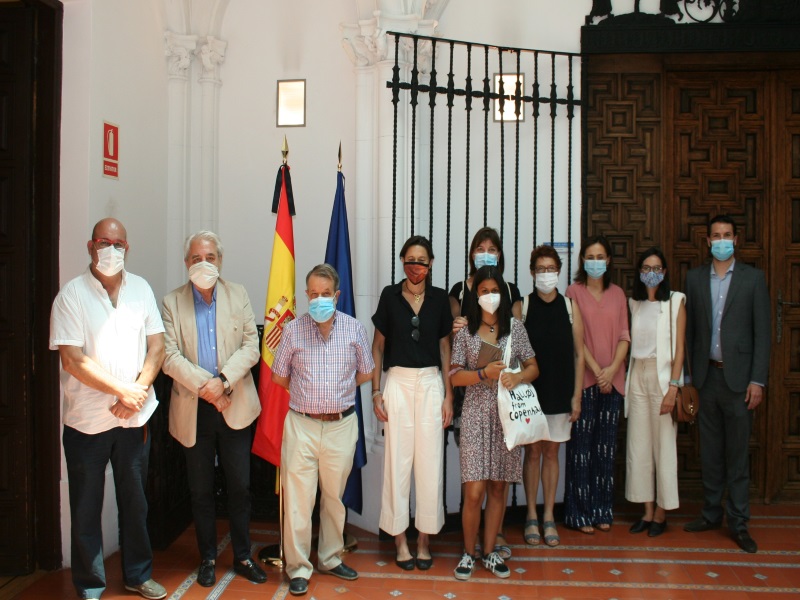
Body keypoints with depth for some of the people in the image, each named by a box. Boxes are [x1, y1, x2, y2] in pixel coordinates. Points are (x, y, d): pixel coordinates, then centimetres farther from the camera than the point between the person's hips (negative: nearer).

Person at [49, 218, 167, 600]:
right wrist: (122, 390, -16)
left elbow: (156, 346, 3)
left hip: (135, 416, 3)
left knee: (135, 501, 15)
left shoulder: (141, 289, 5)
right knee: (86, 509, 8)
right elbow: (72, 359, -14)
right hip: (87, 420, -3)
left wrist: (139, 390, -12)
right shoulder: (72, 295, -8)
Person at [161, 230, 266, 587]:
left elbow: (251, 347, -3)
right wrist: (206, 386, -17)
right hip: (193, 411, 0)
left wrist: (224, 380, -16)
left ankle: (242, 557, 23)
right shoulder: (172, 302, 1)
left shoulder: (238, 295, 4)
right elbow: (170, 356, -7)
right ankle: (207, 558, 26)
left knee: (239, 487, 8)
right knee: (201, 491, 11)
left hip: (235, 407, 1)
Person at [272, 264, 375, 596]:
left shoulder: (354, 329, 1)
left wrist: (337, 392, 8)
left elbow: (365, 373, 10)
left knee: (335, 496, 13)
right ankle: (298, 568, 12)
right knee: (298, 498, 0)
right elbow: (279, 376, 7)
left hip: (341, 425, 1)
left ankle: (330, 558, 29)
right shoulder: (293, 330, -2)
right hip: (301, 424, -1)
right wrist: (308, 395, 8)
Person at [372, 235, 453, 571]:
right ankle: (400, 539, 14)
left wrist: (448, 395, 3)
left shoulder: (439, 298, 5)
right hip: (398, 382, -1)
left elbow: (445, 347, 8)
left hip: (431, 382, 1)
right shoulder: (390, 296, 2)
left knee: (430, 460, 3)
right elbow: (378, 345, 6)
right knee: (397, 458, 2)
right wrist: (376, 391, 0)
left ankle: (425, 539, 16)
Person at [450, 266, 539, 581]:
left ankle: (490, 552, 23)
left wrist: (518, 377, -14)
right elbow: (455, 376, -1)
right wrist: (485, 373, -17)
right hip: (476, 415, -2)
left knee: (498, 487, 9)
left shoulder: (515, 327, 5)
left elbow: (533, 367, 7)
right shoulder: (465, 331, 0)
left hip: (507, 414, 2)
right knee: (474, 492, -4)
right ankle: (468, 553, 15)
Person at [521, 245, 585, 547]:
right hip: (530, 392, -1)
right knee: (532, 452, 5)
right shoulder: (523, 306, -2)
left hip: (560, 393, 1)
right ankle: (531, 517, 16)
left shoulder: (570, 306, 3)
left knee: (551, 452, 10)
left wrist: (576, 395, 0)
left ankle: (549, 517, 19)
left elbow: (578, 353, 3)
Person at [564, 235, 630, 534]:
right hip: (583, 378, -4)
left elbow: (624, 336, 7)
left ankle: (602, 510, 18)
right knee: (581, 446, -1)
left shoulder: (617, 294, 11)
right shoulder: (574, 291, -1)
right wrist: (596, 369, -13)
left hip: (612, 379, 4)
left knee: (606, 446, 9)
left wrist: (613, 368, -8)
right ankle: (580, 513, 8)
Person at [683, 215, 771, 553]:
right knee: (710, 450, 10)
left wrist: (757, 380, -7)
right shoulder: (694, 278, 8)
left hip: (738, 376, -2)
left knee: (737, 452, 2)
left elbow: (762, 332, -1)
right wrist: (687, 375, 4)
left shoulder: (753, 278, 2)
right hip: (706, 375, 2)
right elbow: (689, 330, 8)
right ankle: (711, 513, 22)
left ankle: (738, 522, 11)